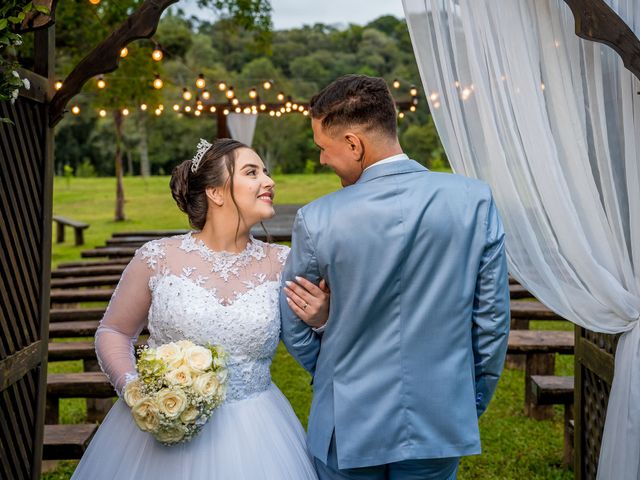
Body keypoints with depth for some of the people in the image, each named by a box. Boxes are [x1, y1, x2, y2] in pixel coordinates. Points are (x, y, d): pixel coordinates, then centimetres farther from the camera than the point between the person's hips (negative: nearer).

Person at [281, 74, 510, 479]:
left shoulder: (317, 221, -15)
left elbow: (295, 329, -1)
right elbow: (492, 318, -4)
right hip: (440, 422, 2)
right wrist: (474, 404, 10)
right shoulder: (475, 201, -11)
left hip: (349, 425, -1)